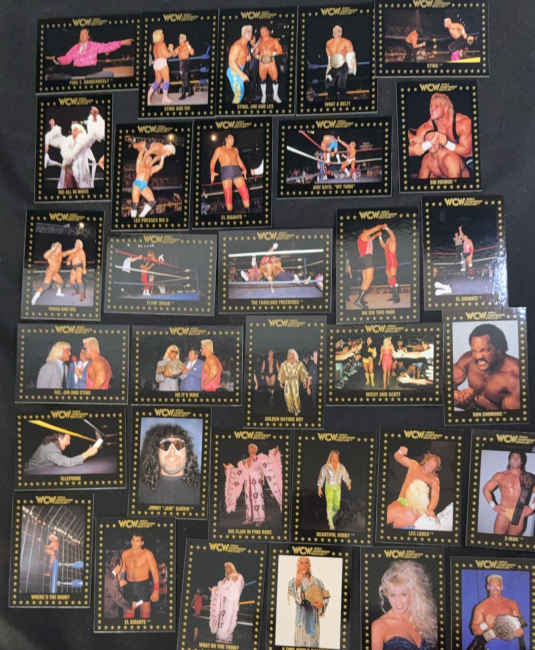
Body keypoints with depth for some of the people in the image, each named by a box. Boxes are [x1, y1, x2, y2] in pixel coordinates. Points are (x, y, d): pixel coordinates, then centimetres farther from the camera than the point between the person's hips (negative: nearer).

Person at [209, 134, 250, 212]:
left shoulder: (235, 150, 23)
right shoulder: (219, 149, 12)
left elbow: (239, 161, 29)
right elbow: (213, 161, 6)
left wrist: (244, 169, 11)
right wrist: (212, 172, -9)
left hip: (237, 171, 3)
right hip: (226, 172, -3)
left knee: (245, 192, -9)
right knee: (228, 195, -11)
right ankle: (230, 213, -7)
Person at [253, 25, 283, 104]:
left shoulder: (274, 40, 5)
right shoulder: (259, 41, 11)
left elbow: (280, 50, -2)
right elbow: (255, 52, 13)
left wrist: (272, 53, -16)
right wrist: (257, 56, -9)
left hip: (271, 62, -2)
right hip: (262, 63, 2)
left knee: (275, 79, -5)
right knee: (262, 79, 5)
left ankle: (275, 96, 11)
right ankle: (264, 96, 20)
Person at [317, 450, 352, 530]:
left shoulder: (341, 467, 4)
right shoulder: (325, 467, -5)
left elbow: (345, 476, -1)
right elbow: (321, 477, 0)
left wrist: (348, 483, -20)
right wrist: (319, 488, -2)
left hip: (338, 488, 4)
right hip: (329, 487, -3)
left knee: (337, 506, 4)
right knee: (330, 505, -14)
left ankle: (330, 517, 34)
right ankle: (331, 524, -11)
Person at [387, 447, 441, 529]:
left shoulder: (434, 480, 8)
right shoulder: (414, 465, 11)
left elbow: (435, 496, -6)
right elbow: (397, 457, 12)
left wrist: (431, 509, -25)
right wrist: (400, 452, -13)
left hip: (417, 509, -1)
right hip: (403, 502, 1)